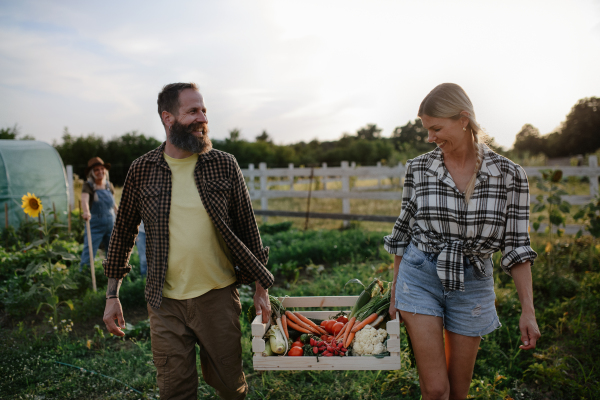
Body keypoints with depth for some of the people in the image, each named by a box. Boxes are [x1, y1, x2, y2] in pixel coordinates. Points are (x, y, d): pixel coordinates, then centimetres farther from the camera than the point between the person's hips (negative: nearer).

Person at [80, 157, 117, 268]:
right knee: (88, 254, -10)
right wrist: (86, 212, -46)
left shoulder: (109, 186, 7)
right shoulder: (88, 186, -7)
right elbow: (84, 200, -26)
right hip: (95, 225, -4)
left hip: (111, 224, 4)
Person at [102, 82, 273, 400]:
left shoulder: (225, 165, -3)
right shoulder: (142, 170, -1)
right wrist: (112, 295, 8)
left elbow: (247, 228, 2)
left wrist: (261, 289, 3)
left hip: (218, 296, 0)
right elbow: (124, 231, 8)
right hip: (165, 302, 1)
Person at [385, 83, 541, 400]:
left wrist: (528, 309, -6)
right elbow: (404, 230, 4)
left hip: (471, 284, 1)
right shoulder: (419, 168, -4)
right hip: (420, 278, 0)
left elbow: (516, 244, -2)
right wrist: (395, 292, 7)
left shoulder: (509, 174, -6)